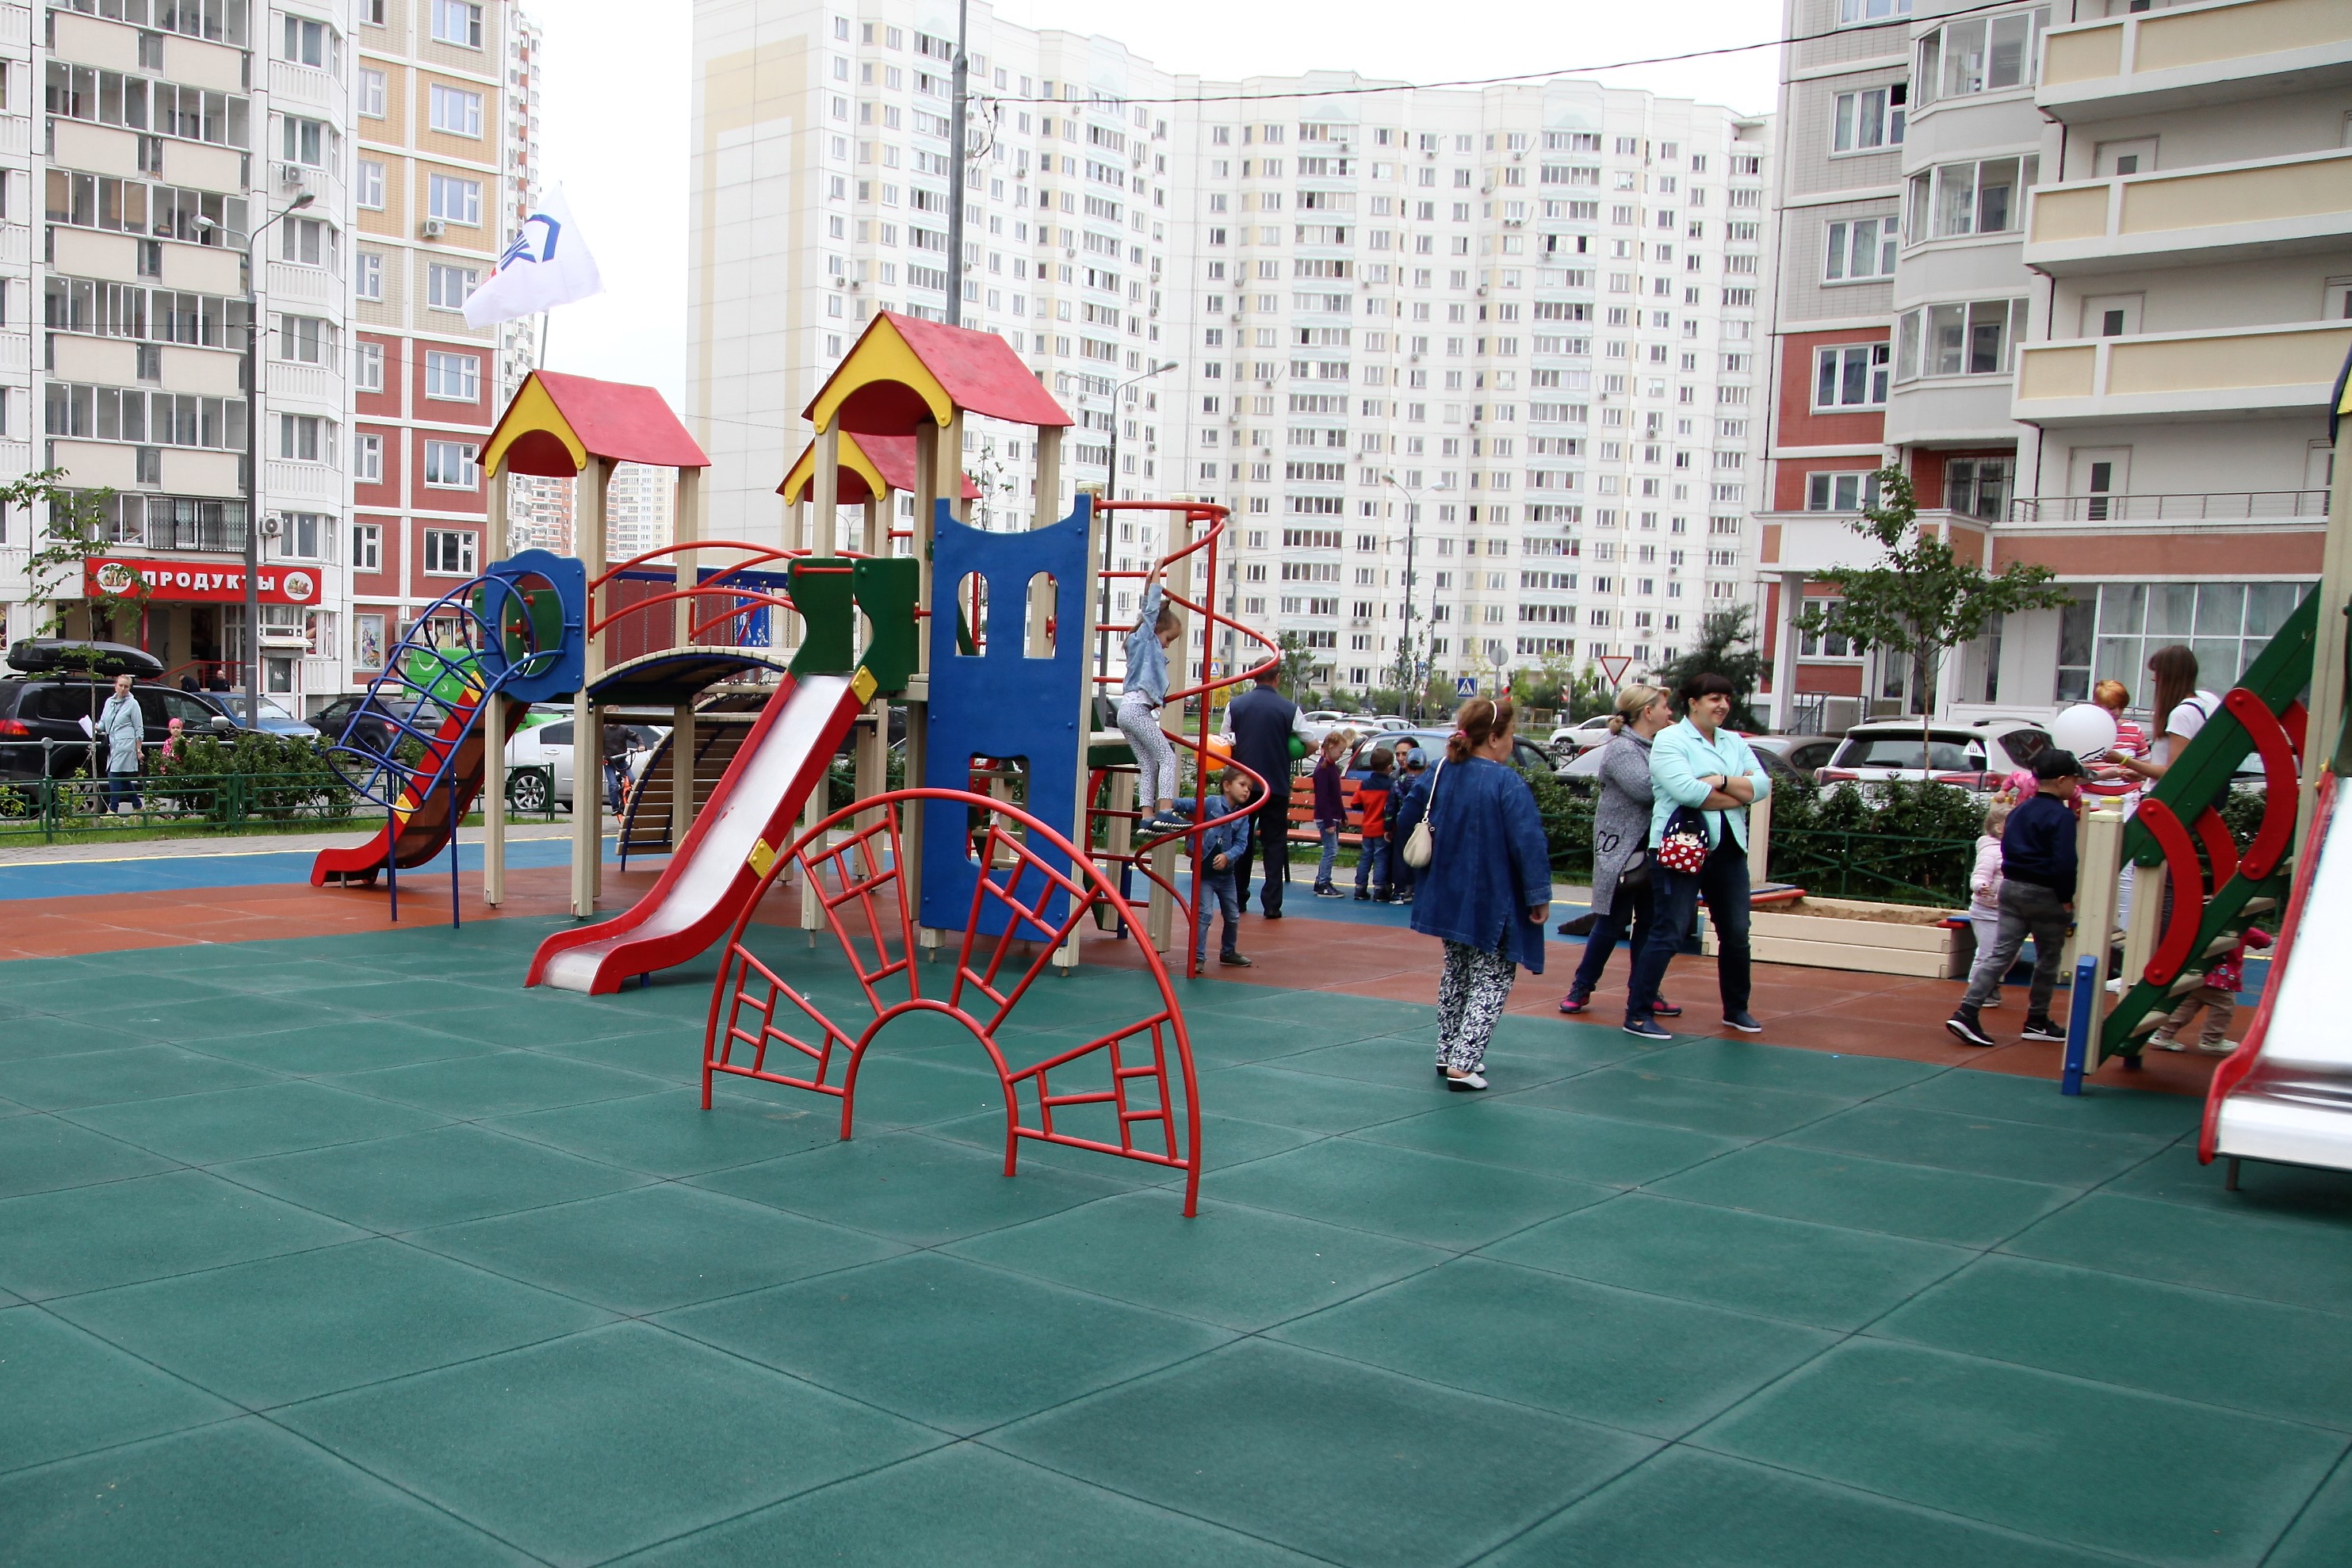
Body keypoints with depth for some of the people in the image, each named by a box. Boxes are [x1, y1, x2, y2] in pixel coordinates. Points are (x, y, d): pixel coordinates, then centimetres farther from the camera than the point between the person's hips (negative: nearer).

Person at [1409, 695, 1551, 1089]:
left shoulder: (1443, 773, 2)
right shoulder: (1507, 783, -19)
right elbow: (1529, 842, -22)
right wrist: (1539, 895, -15)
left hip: (1449, 898, 7)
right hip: (1493, 905, -7)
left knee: (1456, 974, 22)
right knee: (1492, 981, 3)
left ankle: (1448, 1054, 27)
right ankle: (1463, 1064, -5)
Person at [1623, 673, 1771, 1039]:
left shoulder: (1735, 742, 16)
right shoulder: (1670, 740, -5)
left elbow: (1762, 785, 3)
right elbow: (1686, 790, -20)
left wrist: (1722, 781, -13)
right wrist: (1738, 796, -8)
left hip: (1729, 848, 7)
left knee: (1736, 933, 12)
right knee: (1669, 933, -8)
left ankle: (1736, 1009, 29)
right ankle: (1637, 1014, -3)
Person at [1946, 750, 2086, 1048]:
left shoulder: (2019, 811, 11)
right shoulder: (2062, 816, -14)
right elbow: (2064, 863, -20)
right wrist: (2066, 898, -11)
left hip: (2011, 888, 7)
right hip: (2045, 895, -7)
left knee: (2000, 954, 2)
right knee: (2048, 959, 10)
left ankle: (1966, 1012, -11)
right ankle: (2037, 1021, 20)